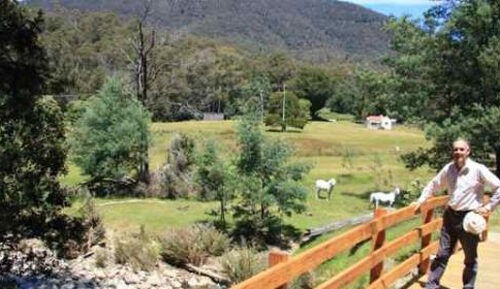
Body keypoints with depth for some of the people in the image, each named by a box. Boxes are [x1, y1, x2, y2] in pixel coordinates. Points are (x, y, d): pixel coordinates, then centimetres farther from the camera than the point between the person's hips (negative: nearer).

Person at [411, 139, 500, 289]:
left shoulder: (478, 170, -13)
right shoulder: (448, 169, 1)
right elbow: (433, 184, 15)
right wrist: (420, 201, 10)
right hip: (450, 215, 4)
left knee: (470, 258, 12)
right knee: (442, 254, 10)